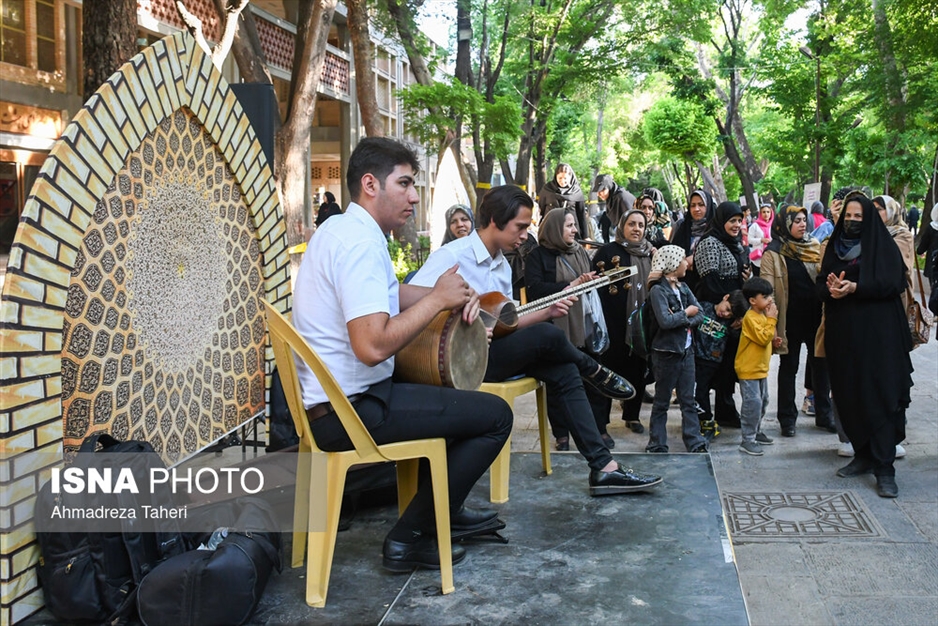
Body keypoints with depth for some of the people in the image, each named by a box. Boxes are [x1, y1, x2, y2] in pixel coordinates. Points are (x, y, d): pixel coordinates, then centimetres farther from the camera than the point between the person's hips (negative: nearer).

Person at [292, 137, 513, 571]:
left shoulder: (340, 230, 12)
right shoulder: (361, 243, -21)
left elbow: (390, 295, 21)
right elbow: (372, 346, -31)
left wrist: (450, 294, 4)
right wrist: (438, 299, -19)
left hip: (325, 402, 11)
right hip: (351, 410, -11)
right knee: (495, 414, -6)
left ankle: (443, 506, 38)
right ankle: (412, 537, 1)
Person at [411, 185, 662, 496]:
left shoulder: (501, 266, 16)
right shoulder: (451, 257, -13)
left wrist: (546, 312, 4)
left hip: (489, 351, 9)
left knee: (564, 370, -10)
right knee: (547, 335, -23)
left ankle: (604, 468, -9)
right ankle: (595, 373, 10)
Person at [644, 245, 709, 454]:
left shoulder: (683, 287, 8)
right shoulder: (658, 290, -13)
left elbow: (699, 315, 2)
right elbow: (665, 321, -25)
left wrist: (683, 321, -16)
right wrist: (686, 314, -10)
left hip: (686, 349, 6)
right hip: (666, 352, -6)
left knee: (688, 400, 10)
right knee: (661, 402, 6)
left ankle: (695, 443, 14)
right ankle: (657, 445, 15)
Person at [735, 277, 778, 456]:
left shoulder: (763, 315, 11)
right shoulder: (751, 317, -18)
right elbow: (762, 338, -26)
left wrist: (772, 340, 4)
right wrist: (772, 319, -20)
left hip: (761, 367, 10)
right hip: (749, 369, -10)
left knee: (763, 401, 18)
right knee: (753, 403, -11)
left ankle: (756, 432, 31)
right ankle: (747, 440, -6)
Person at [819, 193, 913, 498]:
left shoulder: (882, 245, 1)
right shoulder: (835, 246, 13)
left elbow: (893, 282, -10)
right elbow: (821, 283, 9)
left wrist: (854, 287, -19)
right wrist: (831, 287, -14)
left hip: (877, 332, -4)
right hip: (843, 332, 5)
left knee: (881, 396, -8)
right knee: (849, 395, 5)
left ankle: (884, 468, -8)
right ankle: (863, 454, 18)